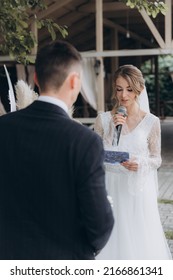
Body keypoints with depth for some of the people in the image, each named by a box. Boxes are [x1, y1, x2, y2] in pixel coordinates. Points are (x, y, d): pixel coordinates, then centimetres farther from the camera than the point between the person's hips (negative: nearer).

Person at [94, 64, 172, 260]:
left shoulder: (151, 122, -4)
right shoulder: (103, 119, -2)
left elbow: (156, 159, 2)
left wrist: (140, 164, -19)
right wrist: (112, 130, -12)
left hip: (138, 190, -1)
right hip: (111, 188, 1)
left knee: (139, 239, 5)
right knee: (111, 240, 5)